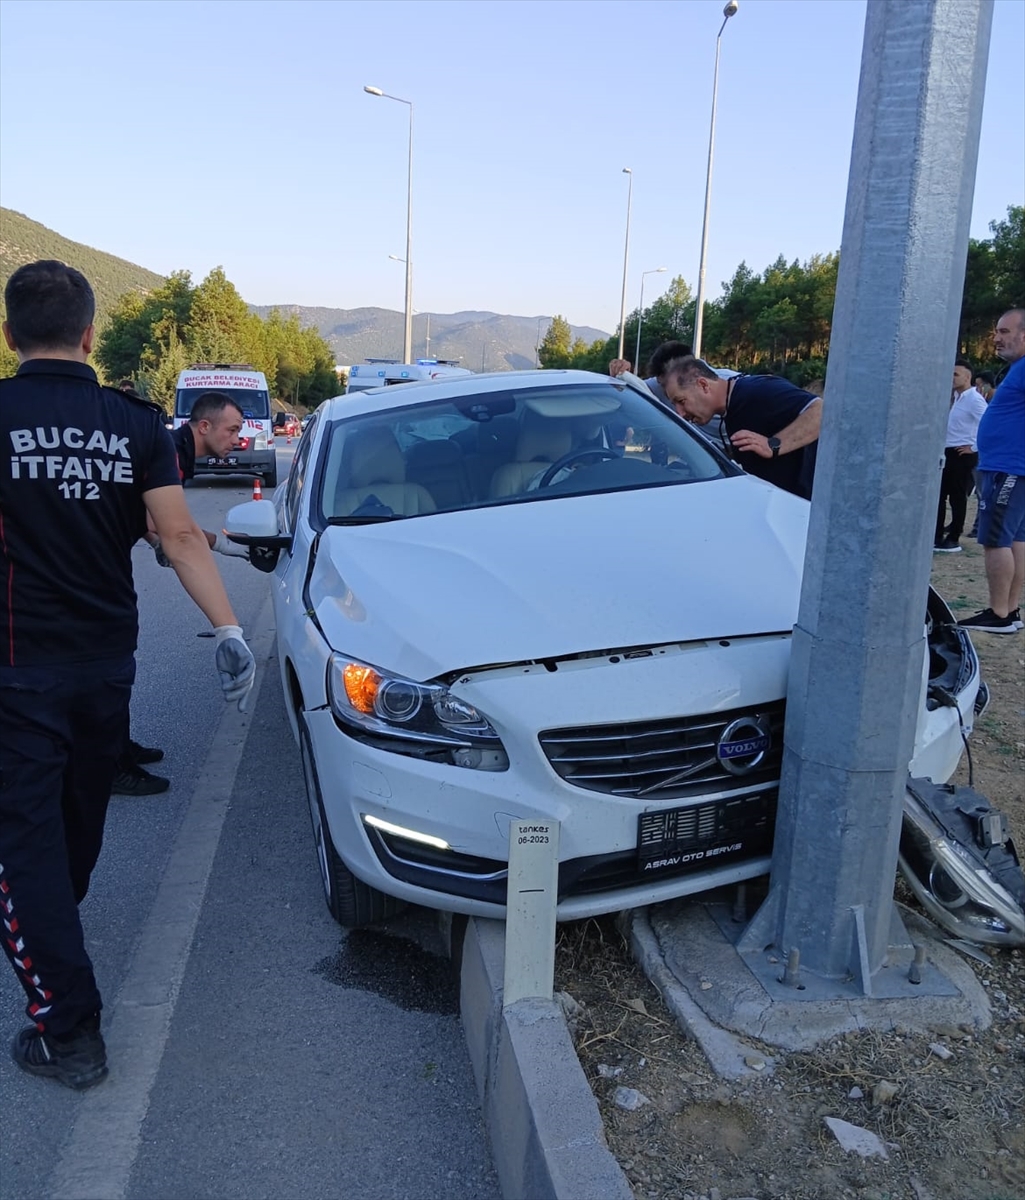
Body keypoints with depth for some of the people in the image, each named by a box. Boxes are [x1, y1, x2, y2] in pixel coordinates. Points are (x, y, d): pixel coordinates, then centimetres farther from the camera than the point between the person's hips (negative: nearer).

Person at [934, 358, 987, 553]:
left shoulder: (974, 399, -15)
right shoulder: (958, 398, 13)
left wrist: (974, 447, -18)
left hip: (964, 455, -9)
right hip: (951, 453, 9)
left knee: (957, 497, -2)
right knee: (940, 494, 10)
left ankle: (953, 540, 7)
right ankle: (937, 537, 16)